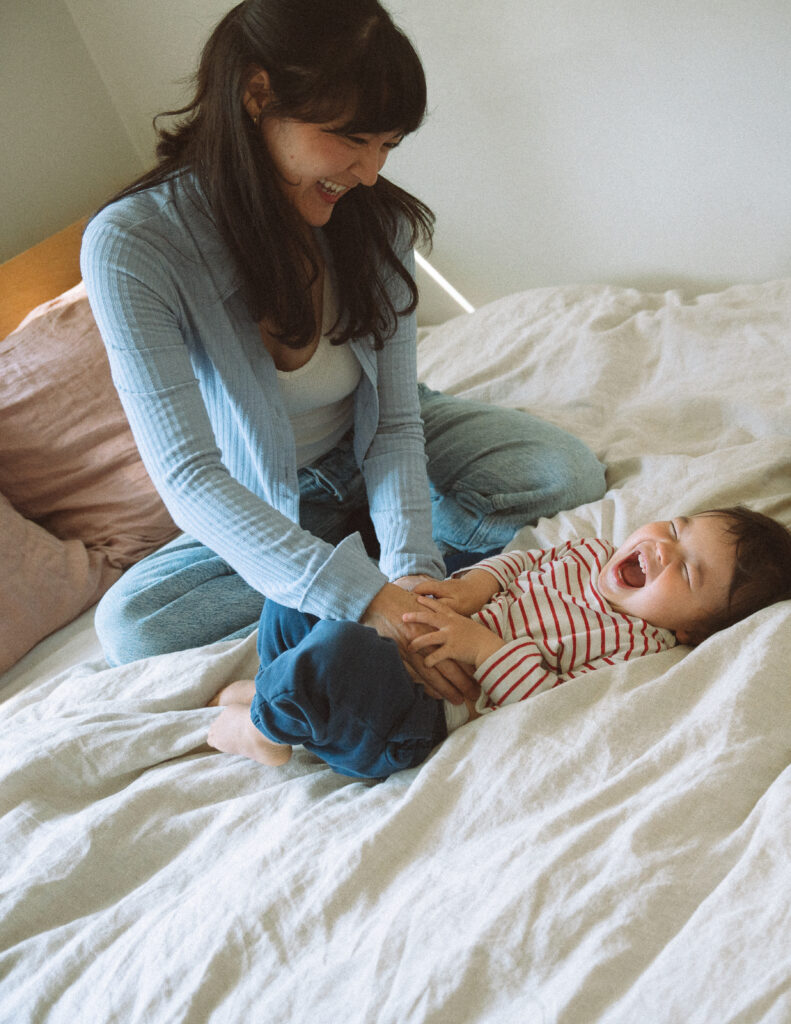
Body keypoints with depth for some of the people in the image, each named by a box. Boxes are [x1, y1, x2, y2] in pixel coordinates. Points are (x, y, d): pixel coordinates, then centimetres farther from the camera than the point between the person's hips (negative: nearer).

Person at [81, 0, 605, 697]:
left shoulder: (378, 221, -18)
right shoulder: (131, 245, -30)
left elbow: (395, 423, -16)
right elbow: (188, 477, -35)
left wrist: (409, 565, -35)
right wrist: (364, 600, -46)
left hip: (372, 454, 2)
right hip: (264, 504, -1)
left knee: (569, 473, -17)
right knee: (130, 627, -26)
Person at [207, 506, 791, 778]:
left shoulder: (642, 649, -14)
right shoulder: (596, 554, 8)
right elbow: (522, 560, 17)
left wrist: (484, 646, -28)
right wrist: (474, 584, -5)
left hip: (421, 718, -8)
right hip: (408, 625, 9)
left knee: (336, 654, -34)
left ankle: (267, 719, -3)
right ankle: (283, 685, 24)